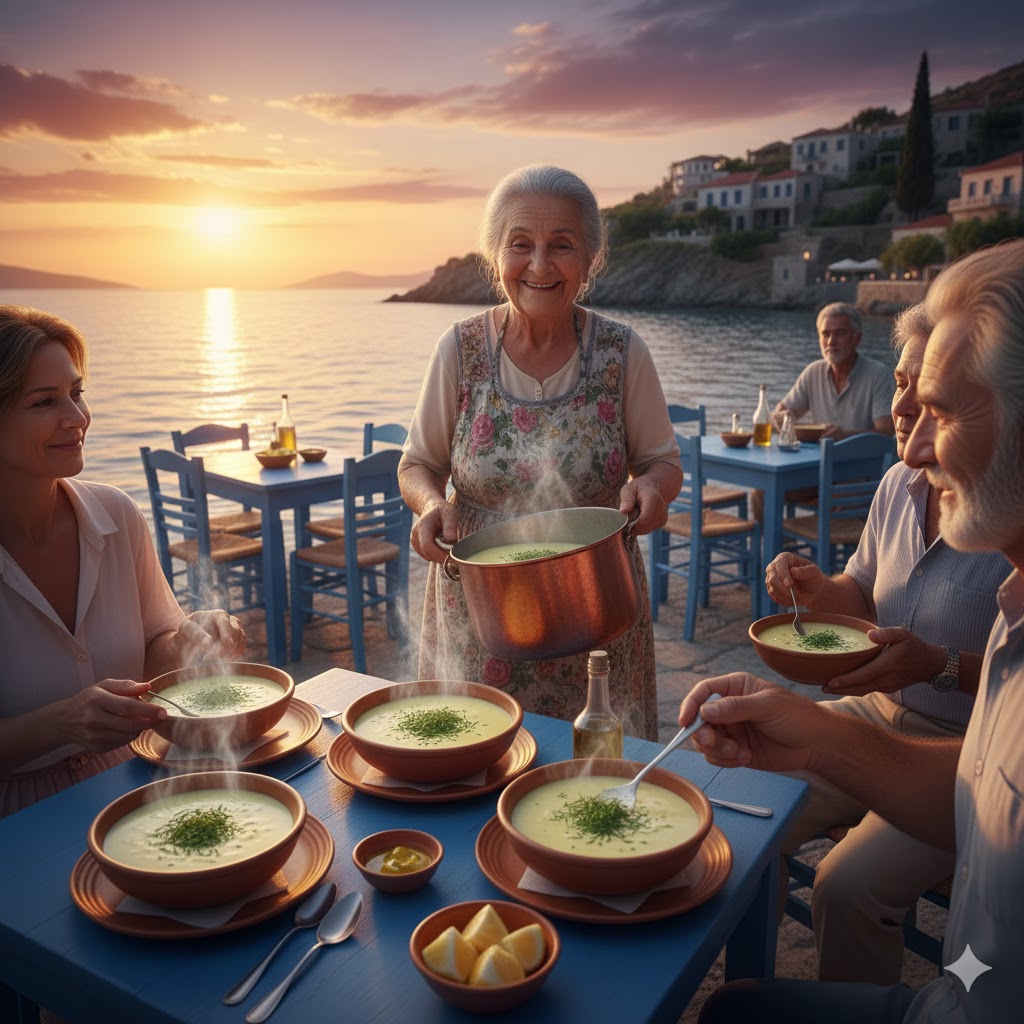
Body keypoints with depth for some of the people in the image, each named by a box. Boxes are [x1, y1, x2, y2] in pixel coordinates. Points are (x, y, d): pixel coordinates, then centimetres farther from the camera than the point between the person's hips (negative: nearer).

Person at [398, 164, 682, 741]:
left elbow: (662, 460, 4)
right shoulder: (461, 349, -4)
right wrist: (432, 503, -18)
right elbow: (419, 465, 4)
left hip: (596, 615, 0)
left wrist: (652, 488, -19)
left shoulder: (622, 352, -5)